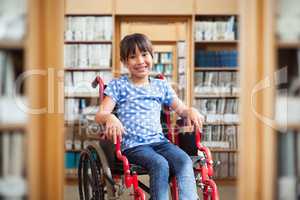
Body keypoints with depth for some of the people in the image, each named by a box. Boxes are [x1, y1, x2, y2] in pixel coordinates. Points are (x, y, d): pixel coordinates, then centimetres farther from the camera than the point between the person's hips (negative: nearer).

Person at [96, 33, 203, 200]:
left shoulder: (161, 86, 18)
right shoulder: (119, 86, 7)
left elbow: (180, 108, 17)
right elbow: (100, 115, -2)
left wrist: (191, 111, -8)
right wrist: (110, 117, -27)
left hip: (159, 140, 4)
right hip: (133, 145, -3)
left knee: (185, 161, -26)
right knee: (160, 164, -33)